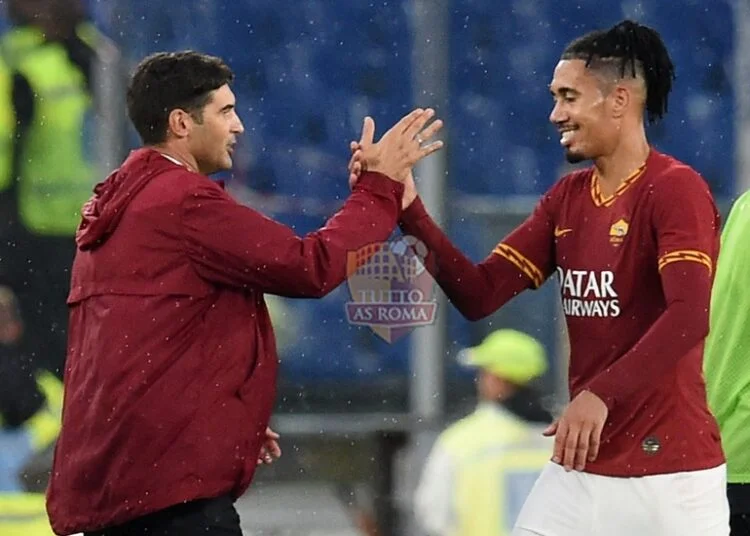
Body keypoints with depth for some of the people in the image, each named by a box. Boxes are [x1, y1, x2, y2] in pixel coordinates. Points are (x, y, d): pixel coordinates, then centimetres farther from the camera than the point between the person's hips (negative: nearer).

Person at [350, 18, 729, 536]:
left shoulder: (675, 189, -11)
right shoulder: (567, 198, 11)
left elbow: (689, 317, -24)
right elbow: (479, 295, 6)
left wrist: (601, 394, -32)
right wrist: (409, 211, -5)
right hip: (578, 468, 7)